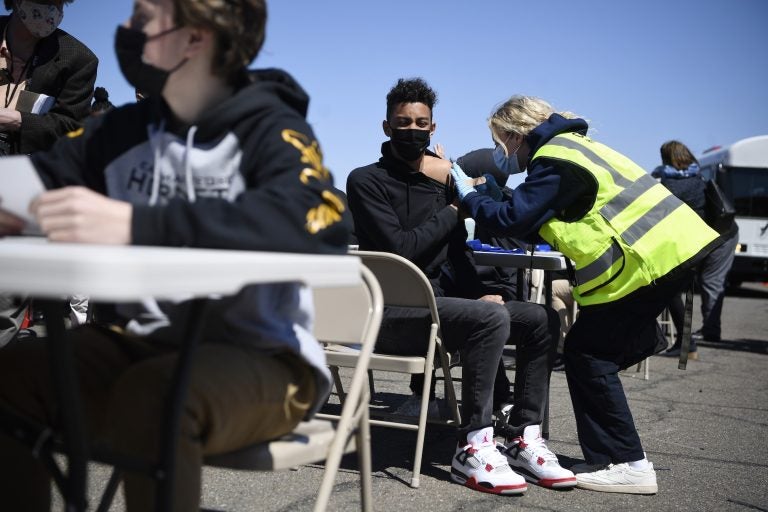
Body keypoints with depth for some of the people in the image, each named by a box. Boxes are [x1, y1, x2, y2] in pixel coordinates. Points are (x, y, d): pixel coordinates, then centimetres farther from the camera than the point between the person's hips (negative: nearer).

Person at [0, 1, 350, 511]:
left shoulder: (271, 129, -10)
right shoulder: (122, 131, 8)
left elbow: (320, 225, -30)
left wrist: (137, 224, -39)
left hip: (263, 360, -5)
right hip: (144, 346, 5)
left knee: (150, 397, -34)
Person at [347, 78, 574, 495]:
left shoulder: (440, 179, 15)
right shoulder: (366, 181, -4)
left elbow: (456, 254, 15)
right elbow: (400, 249, -16)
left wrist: (478, 293, -3)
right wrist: (453, 210, -7)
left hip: (439, 302, 7)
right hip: (391, 311, -7)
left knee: (540, 319, -4)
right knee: (491, 317, -30)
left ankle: (526, 438, -2)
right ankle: (473, 448, -23)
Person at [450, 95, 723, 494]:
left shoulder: (554, 161, -11)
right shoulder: (568, 146, 21)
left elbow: (515, 220, -13)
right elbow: (539, 224, 24)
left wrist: (468, 196, 1)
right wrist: (488, 201, 19)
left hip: (647, 257, -10)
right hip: (671, 246, 10)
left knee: (587, 353, -3)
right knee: (602, 349, 16)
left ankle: (626, 465, 1)